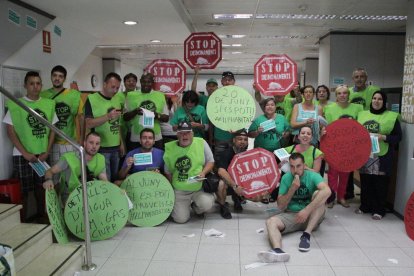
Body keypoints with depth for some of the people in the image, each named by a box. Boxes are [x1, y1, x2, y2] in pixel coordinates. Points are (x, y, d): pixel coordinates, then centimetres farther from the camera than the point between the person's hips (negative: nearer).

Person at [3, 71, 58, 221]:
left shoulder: (49, 104, 3)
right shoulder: (16, 105, -6)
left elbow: (52, 129, 8)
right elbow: (10, 131, -6)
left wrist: (47, 151, -1)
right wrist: (25, 153, -11)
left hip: (42, 154, 3)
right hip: (22, 155, -3)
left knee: (41, 187, 12)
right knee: (23, 190, 3)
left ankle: (42, 216, 27)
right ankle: (23, 221, 16)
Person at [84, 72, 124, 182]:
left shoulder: (117, 99, 10)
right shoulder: (92, 99, -9)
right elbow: (89, 124, -16)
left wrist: (121, 143, 12)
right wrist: (108, 116, -26)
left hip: (116, 147, 6)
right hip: (101, 148, -5)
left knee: (115, 179, 14)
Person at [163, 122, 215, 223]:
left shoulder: (201, 143, -5)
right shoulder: (169, 148, -2)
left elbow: (210, 161, 2)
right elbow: (167, 172, 8)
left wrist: (203, 173, -17)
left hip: (200, 188, -1)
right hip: (179, 191, 1)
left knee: (206, 204, -28)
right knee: (181, 219, -7)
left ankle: (196, 207, 11)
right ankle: (177, 205, 29)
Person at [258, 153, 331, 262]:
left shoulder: (312, 176, -8)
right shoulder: (286, 178, 0)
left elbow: (327, 191, -32)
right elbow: (280, 206, -2)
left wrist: (306, 210, -38)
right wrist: (292, 189, -17)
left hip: (312, 217, -2)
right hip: (291, 215, 2)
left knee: (318, 193, -27)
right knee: (271, 221, -26)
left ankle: (306, 234, -28)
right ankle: (277, 250, -55)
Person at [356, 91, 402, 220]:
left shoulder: (392, 116, 0)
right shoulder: (362, 114, 12)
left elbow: (398, 136, -1)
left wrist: (384, 137, -17)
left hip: (382, 156, -3)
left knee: (380, 184, 2)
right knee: (365, 182, 10)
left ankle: (379, 210, 15)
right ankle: (365, 206, 25)